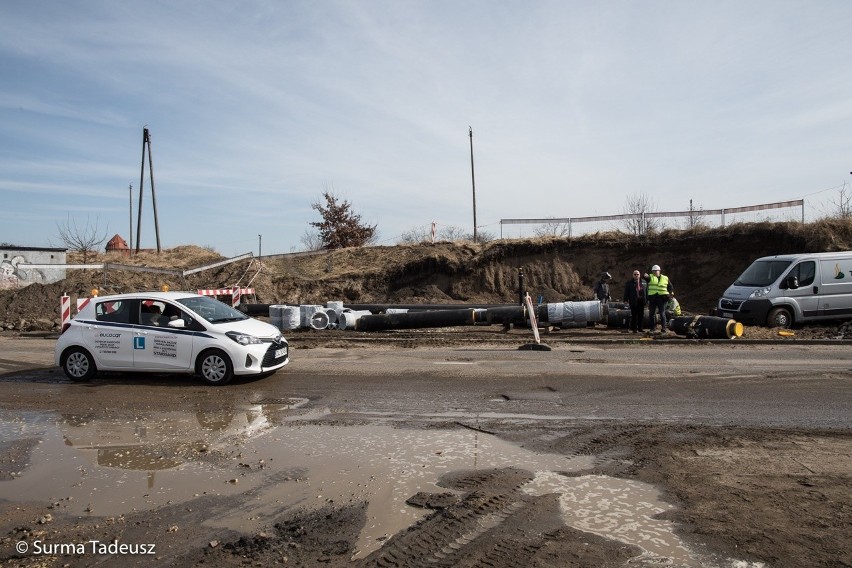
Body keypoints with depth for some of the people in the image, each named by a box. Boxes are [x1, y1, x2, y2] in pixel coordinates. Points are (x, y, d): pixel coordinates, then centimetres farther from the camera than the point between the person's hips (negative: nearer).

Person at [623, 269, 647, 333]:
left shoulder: (644, 282, 14)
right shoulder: (629, 283, 4)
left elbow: (646, 291, 14)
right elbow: (626, 292, -1)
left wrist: (647, 299, 8)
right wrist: (626, 299, -10)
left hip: (641, 301, 4)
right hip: (633, 301, -3)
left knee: (641, 315, 7)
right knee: (634, 315, -2)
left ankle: (640, 328, 16)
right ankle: (634, 328, 4)